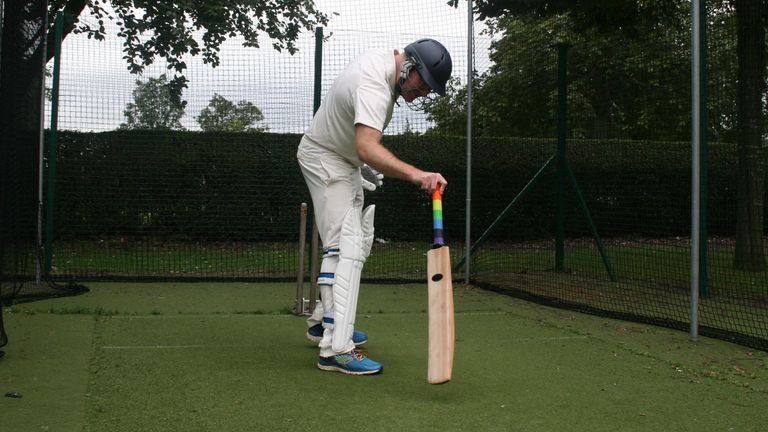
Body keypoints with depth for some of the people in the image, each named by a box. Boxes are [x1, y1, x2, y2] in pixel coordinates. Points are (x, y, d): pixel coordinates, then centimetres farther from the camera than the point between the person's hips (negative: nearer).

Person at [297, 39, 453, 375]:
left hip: (347, 161, 11)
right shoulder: (374, 84, -34)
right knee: (346, 246, -21)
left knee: (359, 240, 18)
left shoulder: (383, 58, -3)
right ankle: (336, 348, -27)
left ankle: (324, 321, 27)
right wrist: (415, 174, -63)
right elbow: (367, 148, -49)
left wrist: (364, 163, 16)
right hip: (325, 160, -11)